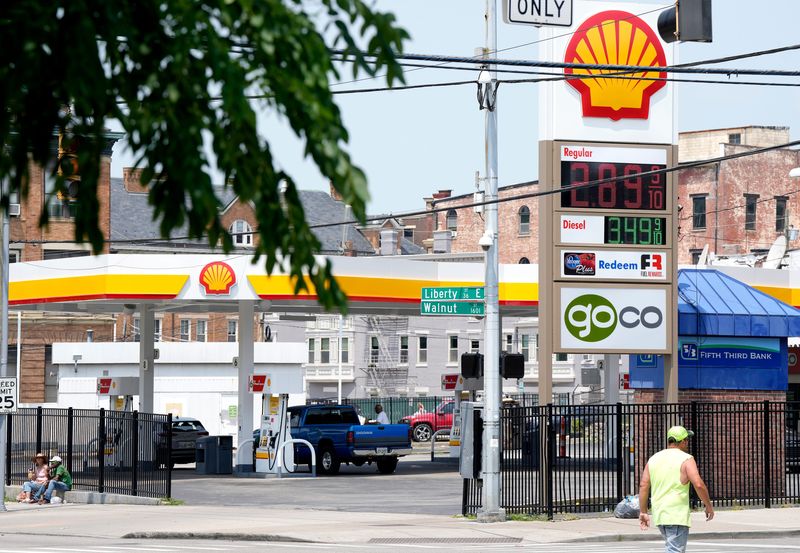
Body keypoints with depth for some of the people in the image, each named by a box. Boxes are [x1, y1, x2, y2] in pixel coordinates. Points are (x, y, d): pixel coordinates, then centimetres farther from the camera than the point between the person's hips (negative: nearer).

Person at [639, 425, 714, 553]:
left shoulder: (653, 459, 11)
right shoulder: (686, 459, -7)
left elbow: (643, 486, 7)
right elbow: (699, 484, -17)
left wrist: (643, 512, 9)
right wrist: (709, 506, -4)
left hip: (659, 514, 7)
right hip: (677, 516, -7)